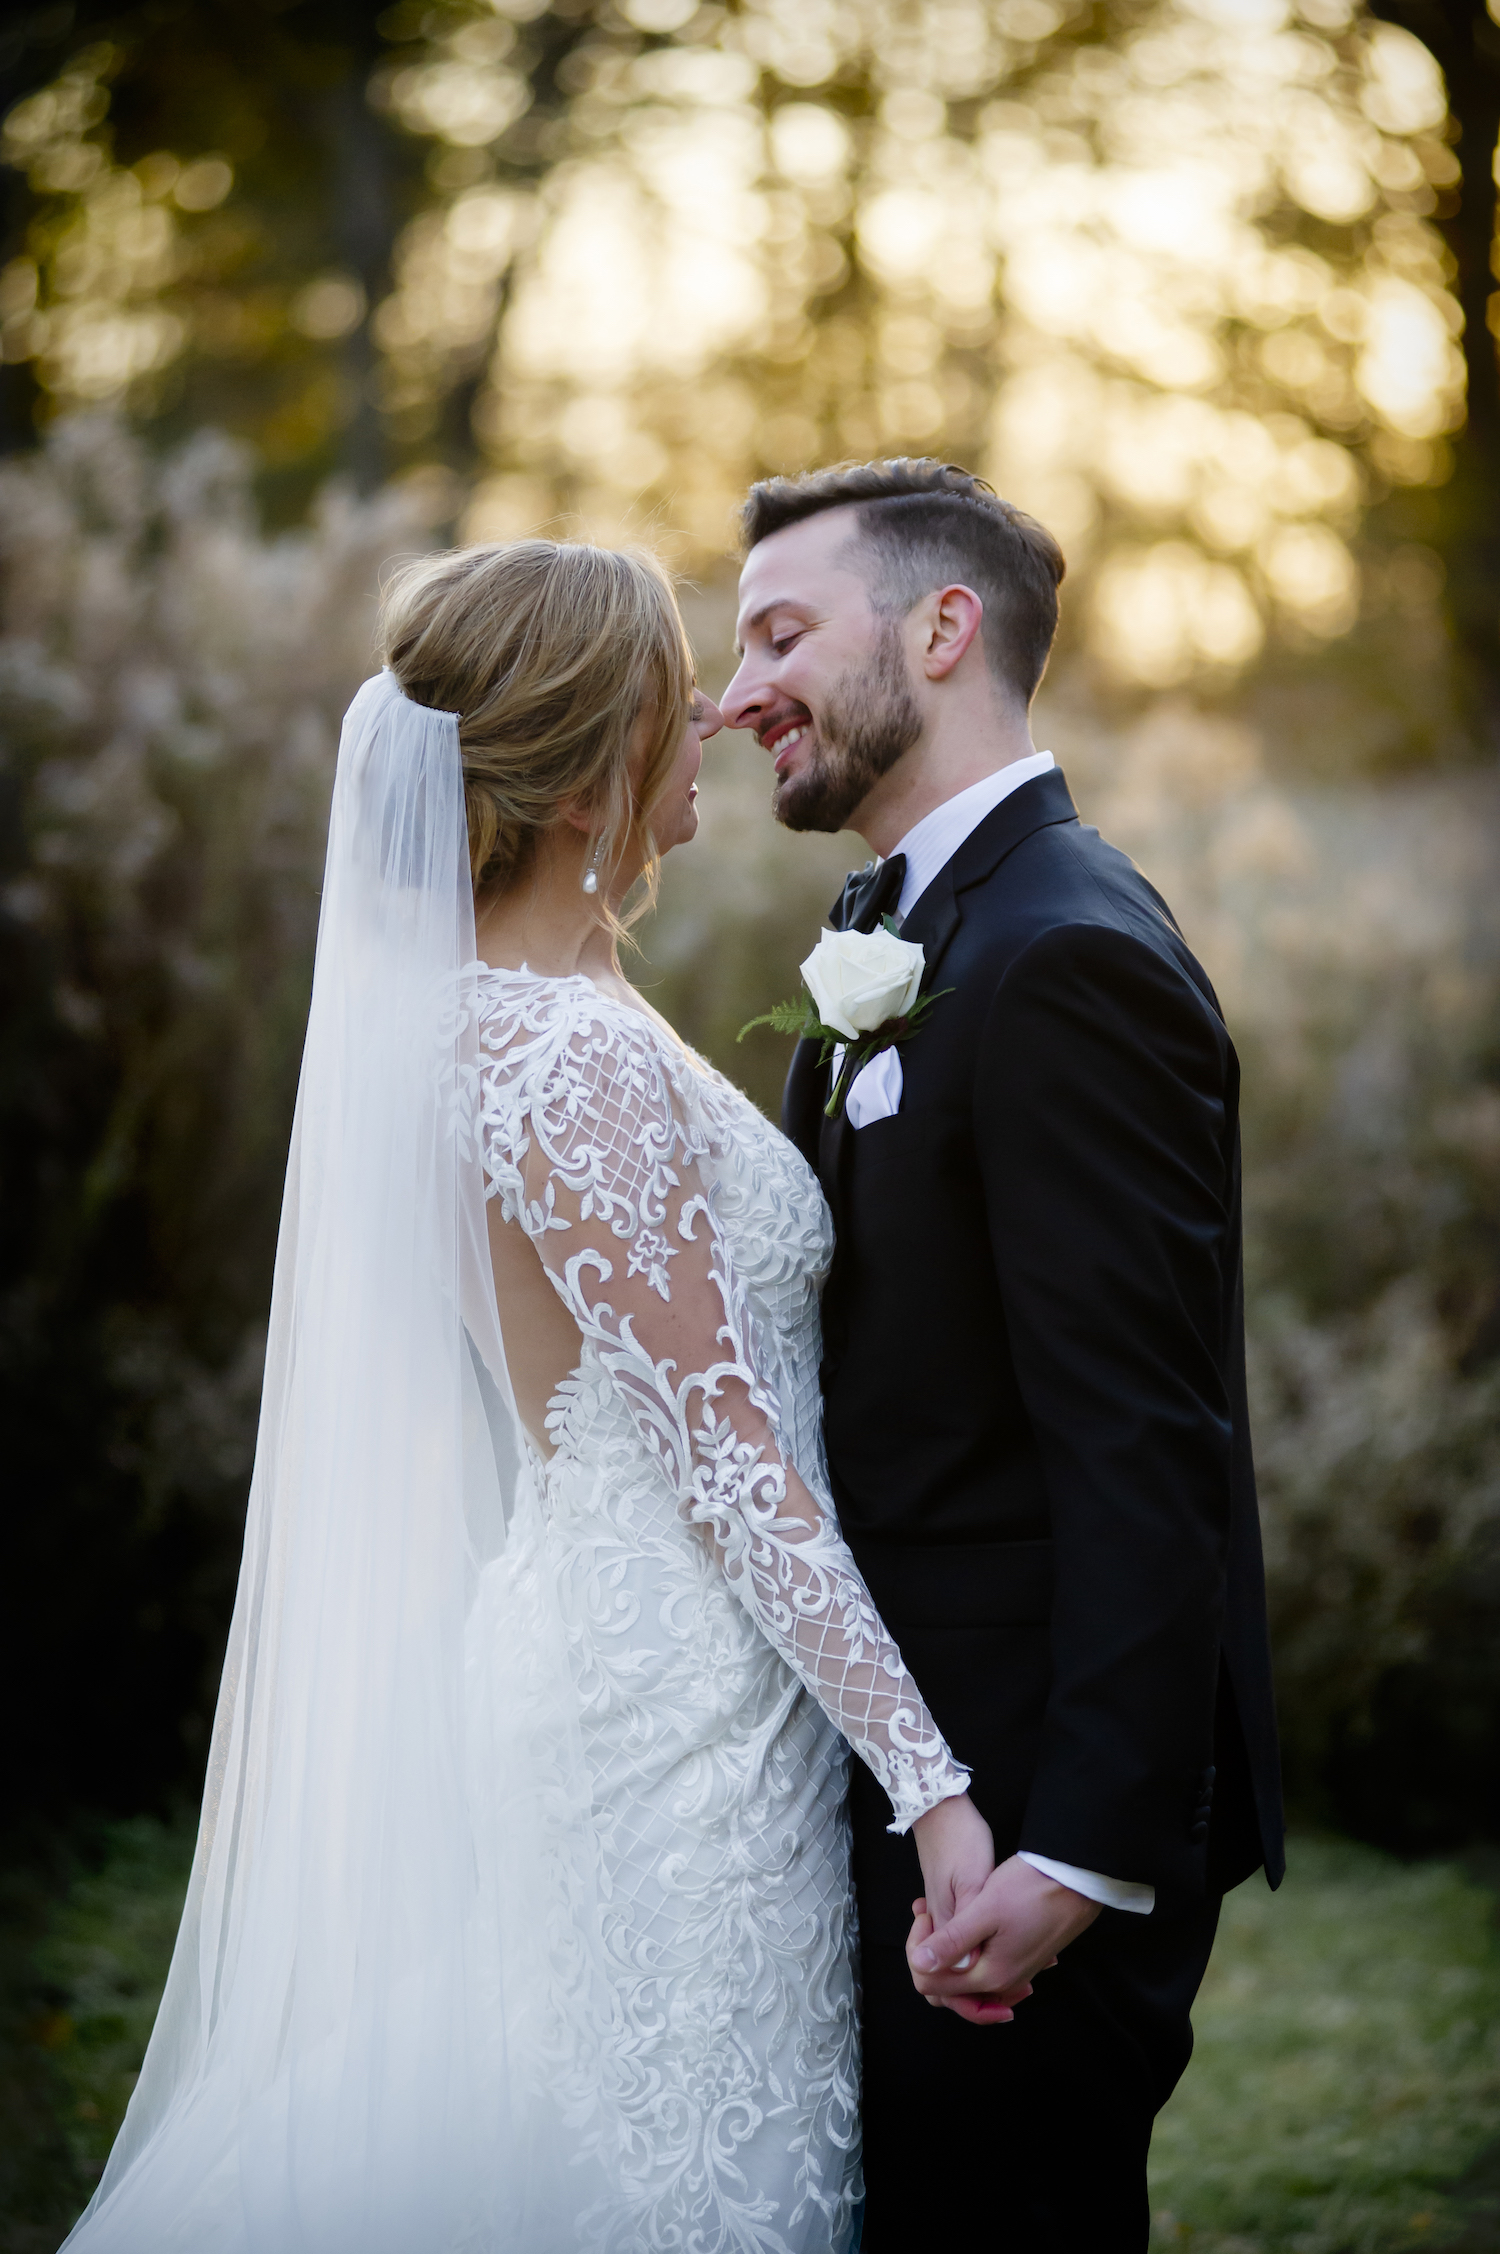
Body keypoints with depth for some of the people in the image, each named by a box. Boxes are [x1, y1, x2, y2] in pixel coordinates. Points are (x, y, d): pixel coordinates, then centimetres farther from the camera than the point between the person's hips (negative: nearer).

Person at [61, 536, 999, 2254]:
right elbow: (728, 1455, -21)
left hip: (582, 1647, 9)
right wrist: (931, 1785, -21)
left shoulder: (471, 1007, 9)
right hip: (676, 1705, -9)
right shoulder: (584, 1059, -19)